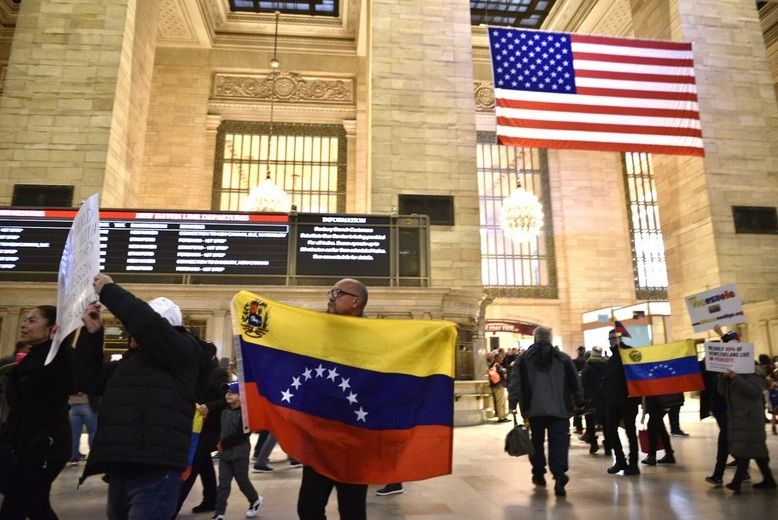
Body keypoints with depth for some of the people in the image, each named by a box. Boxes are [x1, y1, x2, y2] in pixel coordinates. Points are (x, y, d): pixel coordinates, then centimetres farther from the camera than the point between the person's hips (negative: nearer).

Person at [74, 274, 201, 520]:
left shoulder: (183, 350, -6)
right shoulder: (128, 361, 21)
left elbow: (147, 325, -22)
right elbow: (89, 379, 21)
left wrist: (108, 289, -10)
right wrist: (91, 333, 10)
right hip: (119, 469, 9)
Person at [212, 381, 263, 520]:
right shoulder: (224, 411, 5)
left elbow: (242, 434, -20)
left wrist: (224, 443, -16)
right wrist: (221, 443, 2)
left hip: (240, 453, -6)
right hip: (224, 453, 6)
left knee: (242, 481, 7)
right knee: (223, 483, 4)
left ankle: (255, 501, 30)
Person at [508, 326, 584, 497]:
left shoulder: (524, 358, 4)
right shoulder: (563, 358, 5)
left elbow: (515, 382, -4)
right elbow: (575, 382, 9)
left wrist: (513, 403, -2)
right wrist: (579, 402, 20)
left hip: (534, 408, 1)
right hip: (559, 409, -1)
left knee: (537, 441, 16)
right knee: (558, 442, -3)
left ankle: (538, 475, 26)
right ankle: (559, 478, -16)